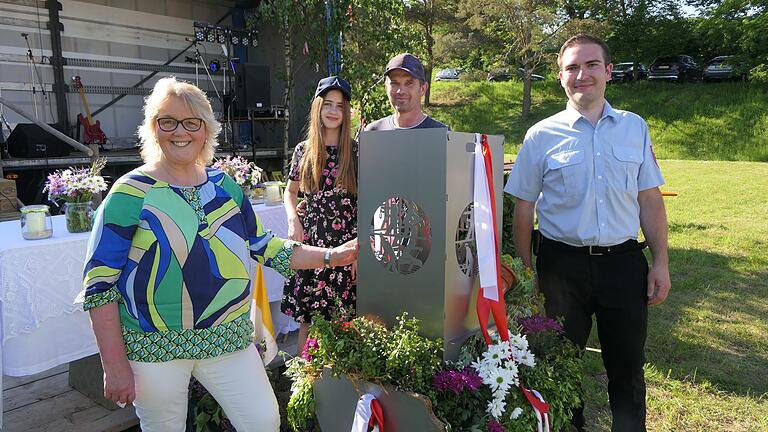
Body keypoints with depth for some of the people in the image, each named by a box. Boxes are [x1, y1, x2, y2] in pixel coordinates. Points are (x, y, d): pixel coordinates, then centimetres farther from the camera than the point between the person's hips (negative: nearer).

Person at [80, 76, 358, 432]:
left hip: (229, 338, 4)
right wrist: (116, 367, -11)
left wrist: (331, 256, 1)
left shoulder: (225, 185, 5)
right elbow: (100, 283, -9)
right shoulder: (131, 193, -9)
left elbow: (265, 247, 10)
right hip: (154, 348, -3)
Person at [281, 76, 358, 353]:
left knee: (343, 318, 3)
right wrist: (293, 220, 1)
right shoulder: (303, 151, 6)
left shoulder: (356, 152, -1)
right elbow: (291, 191, 19)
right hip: (311, 241, 2)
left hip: (347, 243, -2)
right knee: (307, 317, 5)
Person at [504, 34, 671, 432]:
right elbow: (523, 208, 1)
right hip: (562, 264, -1)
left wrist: (661, 262, 2)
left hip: (623, 262, 2)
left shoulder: (634, 128, 6)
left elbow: (650, 200, 8)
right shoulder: (542, 136, -2)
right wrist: (526, 273, -1)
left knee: (627, 366, 13)